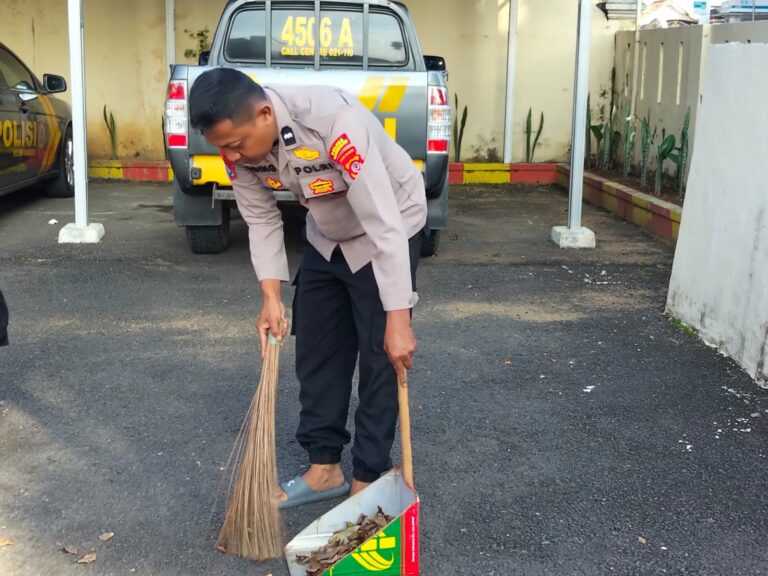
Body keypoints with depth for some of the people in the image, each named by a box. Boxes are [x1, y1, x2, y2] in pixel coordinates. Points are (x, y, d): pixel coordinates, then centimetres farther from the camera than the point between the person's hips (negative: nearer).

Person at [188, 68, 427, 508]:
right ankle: (325, 466, 21)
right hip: (327, 237, 7)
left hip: (390, 227, -6)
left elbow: (384, 224, -37)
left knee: (379, 355, -5)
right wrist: (272, 297, -15)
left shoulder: (335, 122, -39)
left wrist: (398, 319, -37)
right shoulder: (240, 142, -19)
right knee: (315, 348, 9)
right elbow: (262, 220, -6)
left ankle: (369, 479, 8)